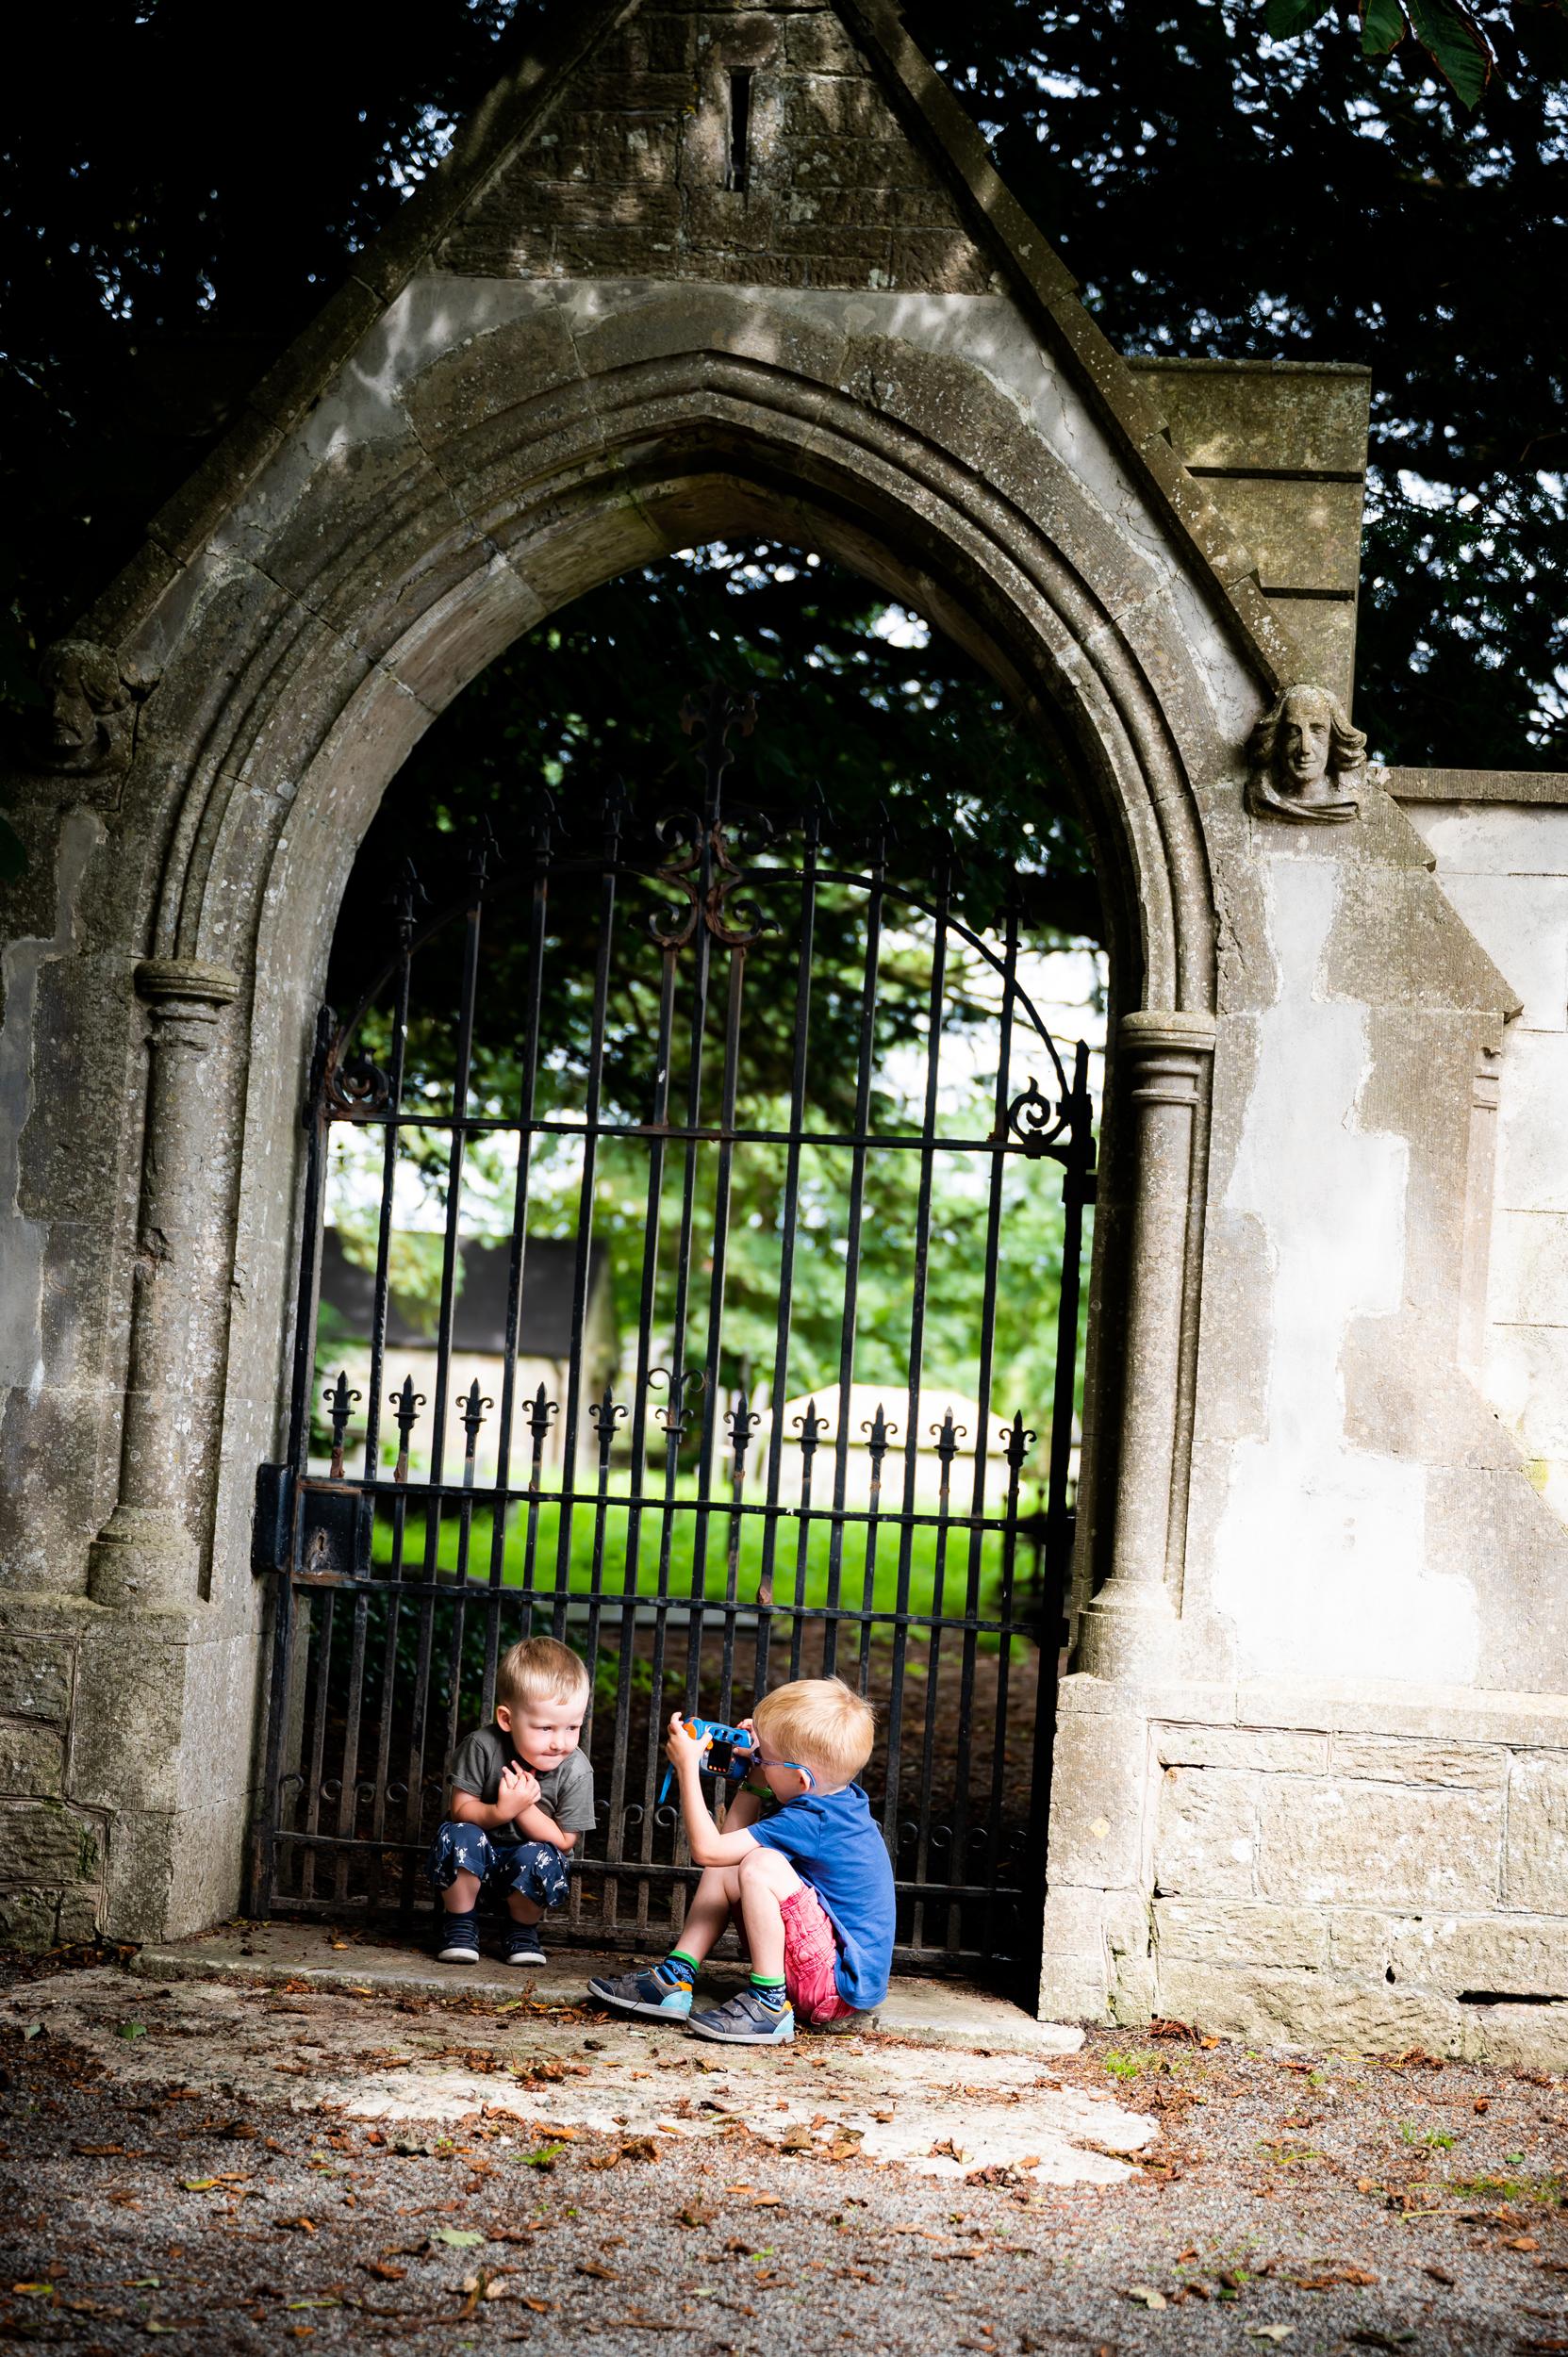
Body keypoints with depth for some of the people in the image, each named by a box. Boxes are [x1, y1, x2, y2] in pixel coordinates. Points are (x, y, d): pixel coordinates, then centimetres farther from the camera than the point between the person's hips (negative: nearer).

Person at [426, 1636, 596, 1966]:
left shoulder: (576, 1771, -18)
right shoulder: (482, 1747, -21)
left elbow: (563, 1840, -14)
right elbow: (460, 1810, -15)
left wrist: (524, 1808, -29)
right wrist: (500, 1812, -35)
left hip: (528, 1858, 0)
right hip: (479, 1853, 0)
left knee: (539, 1858, -33)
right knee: (458, 1836, -32)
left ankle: (522, 1932, -2)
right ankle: (460, 1925, -8)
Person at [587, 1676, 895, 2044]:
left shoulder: (811, 1820, -23)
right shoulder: (840, 1797, 5)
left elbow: (706, 1848, -22)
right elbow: (734, 1834, 17)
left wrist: (687, 1767, -15)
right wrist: (756, 1778, 5)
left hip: (842, 1989, -10)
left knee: (761, 1866, -27)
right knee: (723, 1871, 11)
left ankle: (770, 2005, -19)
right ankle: (675, 1979, 8)